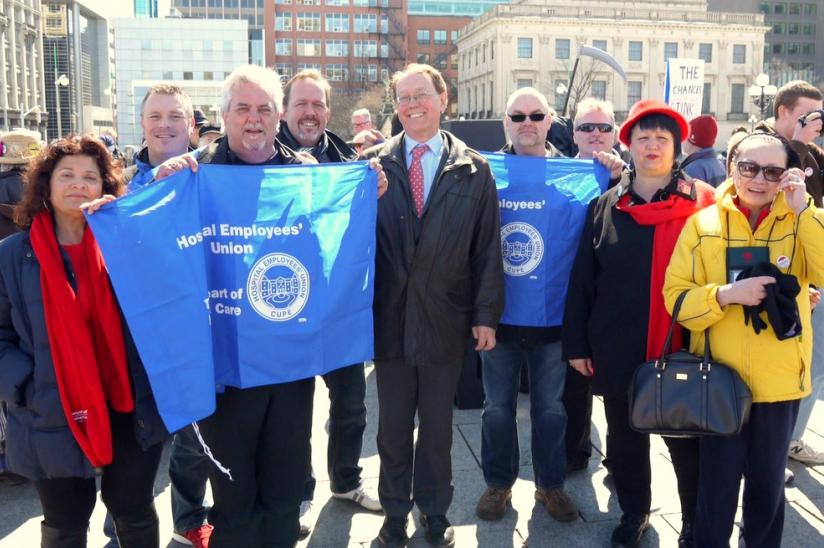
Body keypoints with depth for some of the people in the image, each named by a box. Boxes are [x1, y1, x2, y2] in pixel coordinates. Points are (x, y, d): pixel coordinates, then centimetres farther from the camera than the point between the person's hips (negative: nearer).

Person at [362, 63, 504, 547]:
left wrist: (486, 313, -3)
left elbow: (488, 245, -1)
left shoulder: (473, 169, 0)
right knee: (393, 422, 14)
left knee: (438, 422, 15)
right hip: (390, 317, 0)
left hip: (445, 319, 0)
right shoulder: (375, 162, 1)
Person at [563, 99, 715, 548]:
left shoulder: (702, 202, -1)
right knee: (624, 439, 15)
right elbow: (582, 279, 5)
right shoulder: (605, 206, 4)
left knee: (688, 441, 10)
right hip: (618, 350, 2)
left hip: (684, 349, -2)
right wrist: (577, 343, 2)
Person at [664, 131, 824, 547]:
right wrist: (726, 294, -22)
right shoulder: (702, 223, -2)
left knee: (768, 485, 17)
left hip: (779, 381, 1)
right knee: (716, 486, 11)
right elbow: (676, 296, -6)